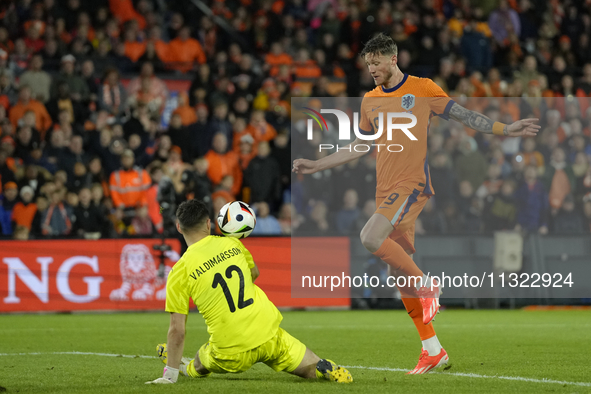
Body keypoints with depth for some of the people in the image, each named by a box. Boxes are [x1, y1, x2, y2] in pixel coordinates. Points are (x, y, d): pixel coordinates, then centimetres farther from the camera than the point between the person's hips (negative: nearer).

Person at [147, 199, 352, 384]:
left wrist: (171, 375, 0)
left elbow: (177, 330, -7)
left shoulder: (179, 272, -7)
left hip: (232, 355, -2)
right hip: (269, 335, 2)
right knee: (314, 370, 15)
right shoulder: (232, 244, 4)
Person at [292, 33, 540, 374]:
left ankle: (426, 284, -9)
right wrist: (315, 166, 22)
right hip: (386, 189, 6)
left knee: (371, 237, -29)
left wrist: (505, 130, -4)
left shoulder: (422, 89, 0)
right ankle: (433, 350, 10)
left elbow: (464, 115, 3)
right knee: (401, 275, 4)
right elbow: (360, 147, 24)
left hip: (413, 185, -6)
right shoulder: (370, 100, 15)